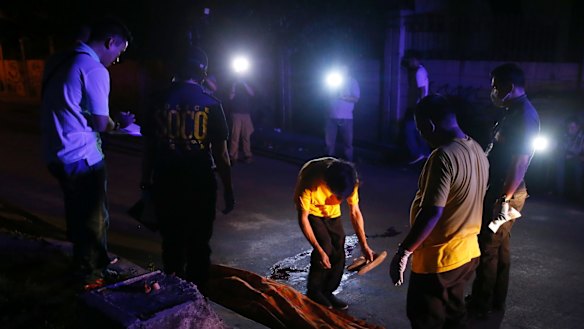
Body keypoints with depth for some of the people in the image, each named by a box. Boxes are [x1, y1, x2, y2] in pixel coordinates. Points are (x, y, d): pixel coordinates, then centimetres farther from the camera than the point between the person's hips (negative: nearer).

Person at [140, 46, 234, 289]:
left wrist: (146, 183, 13)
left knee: (171, 244, 16)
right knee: (198, 247, 10)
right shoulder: (210, 104, -7)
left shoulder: (159, 102, 0)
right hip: (200, 186, -2)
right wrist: (228, 191, 1)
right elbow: (221, 154, -7)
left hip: (166, 185, 3)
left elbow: (148, 148, 3)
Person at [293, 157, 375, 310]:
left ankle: (327, 292, 16)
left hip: (332, 211, 4)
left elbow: (355, 213, -15)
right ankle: (313, 292, 2)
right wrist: (319, 250, -32)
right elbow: (303, 219, -30)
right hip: (311, 210, -4)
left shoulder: (350, 181, -30)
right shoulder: (310, 181, -40)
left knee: (338, 251, -4)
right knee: (325, 247, -19)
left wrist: (364, 246, -15)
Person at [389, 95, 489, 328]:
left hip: (438, 258, -9)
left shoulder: (443, 156, -25)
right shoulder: (478, 150, 4)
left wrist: (403, 252, -22)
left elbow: (431, 213, -28)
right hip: (468, 253, 9)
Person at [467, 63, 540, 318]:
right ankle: (496, 300, 30)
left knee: (488, 248, 0)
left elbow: (520, 162, -25)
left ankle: (481, 305, 13)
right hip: (498, 190, 10)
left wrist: (504, 199, -26)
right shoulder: (516, 112, 11)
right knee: (499, 246, 17)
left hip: (503, 194, -10)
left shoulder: (523, 115, -20)